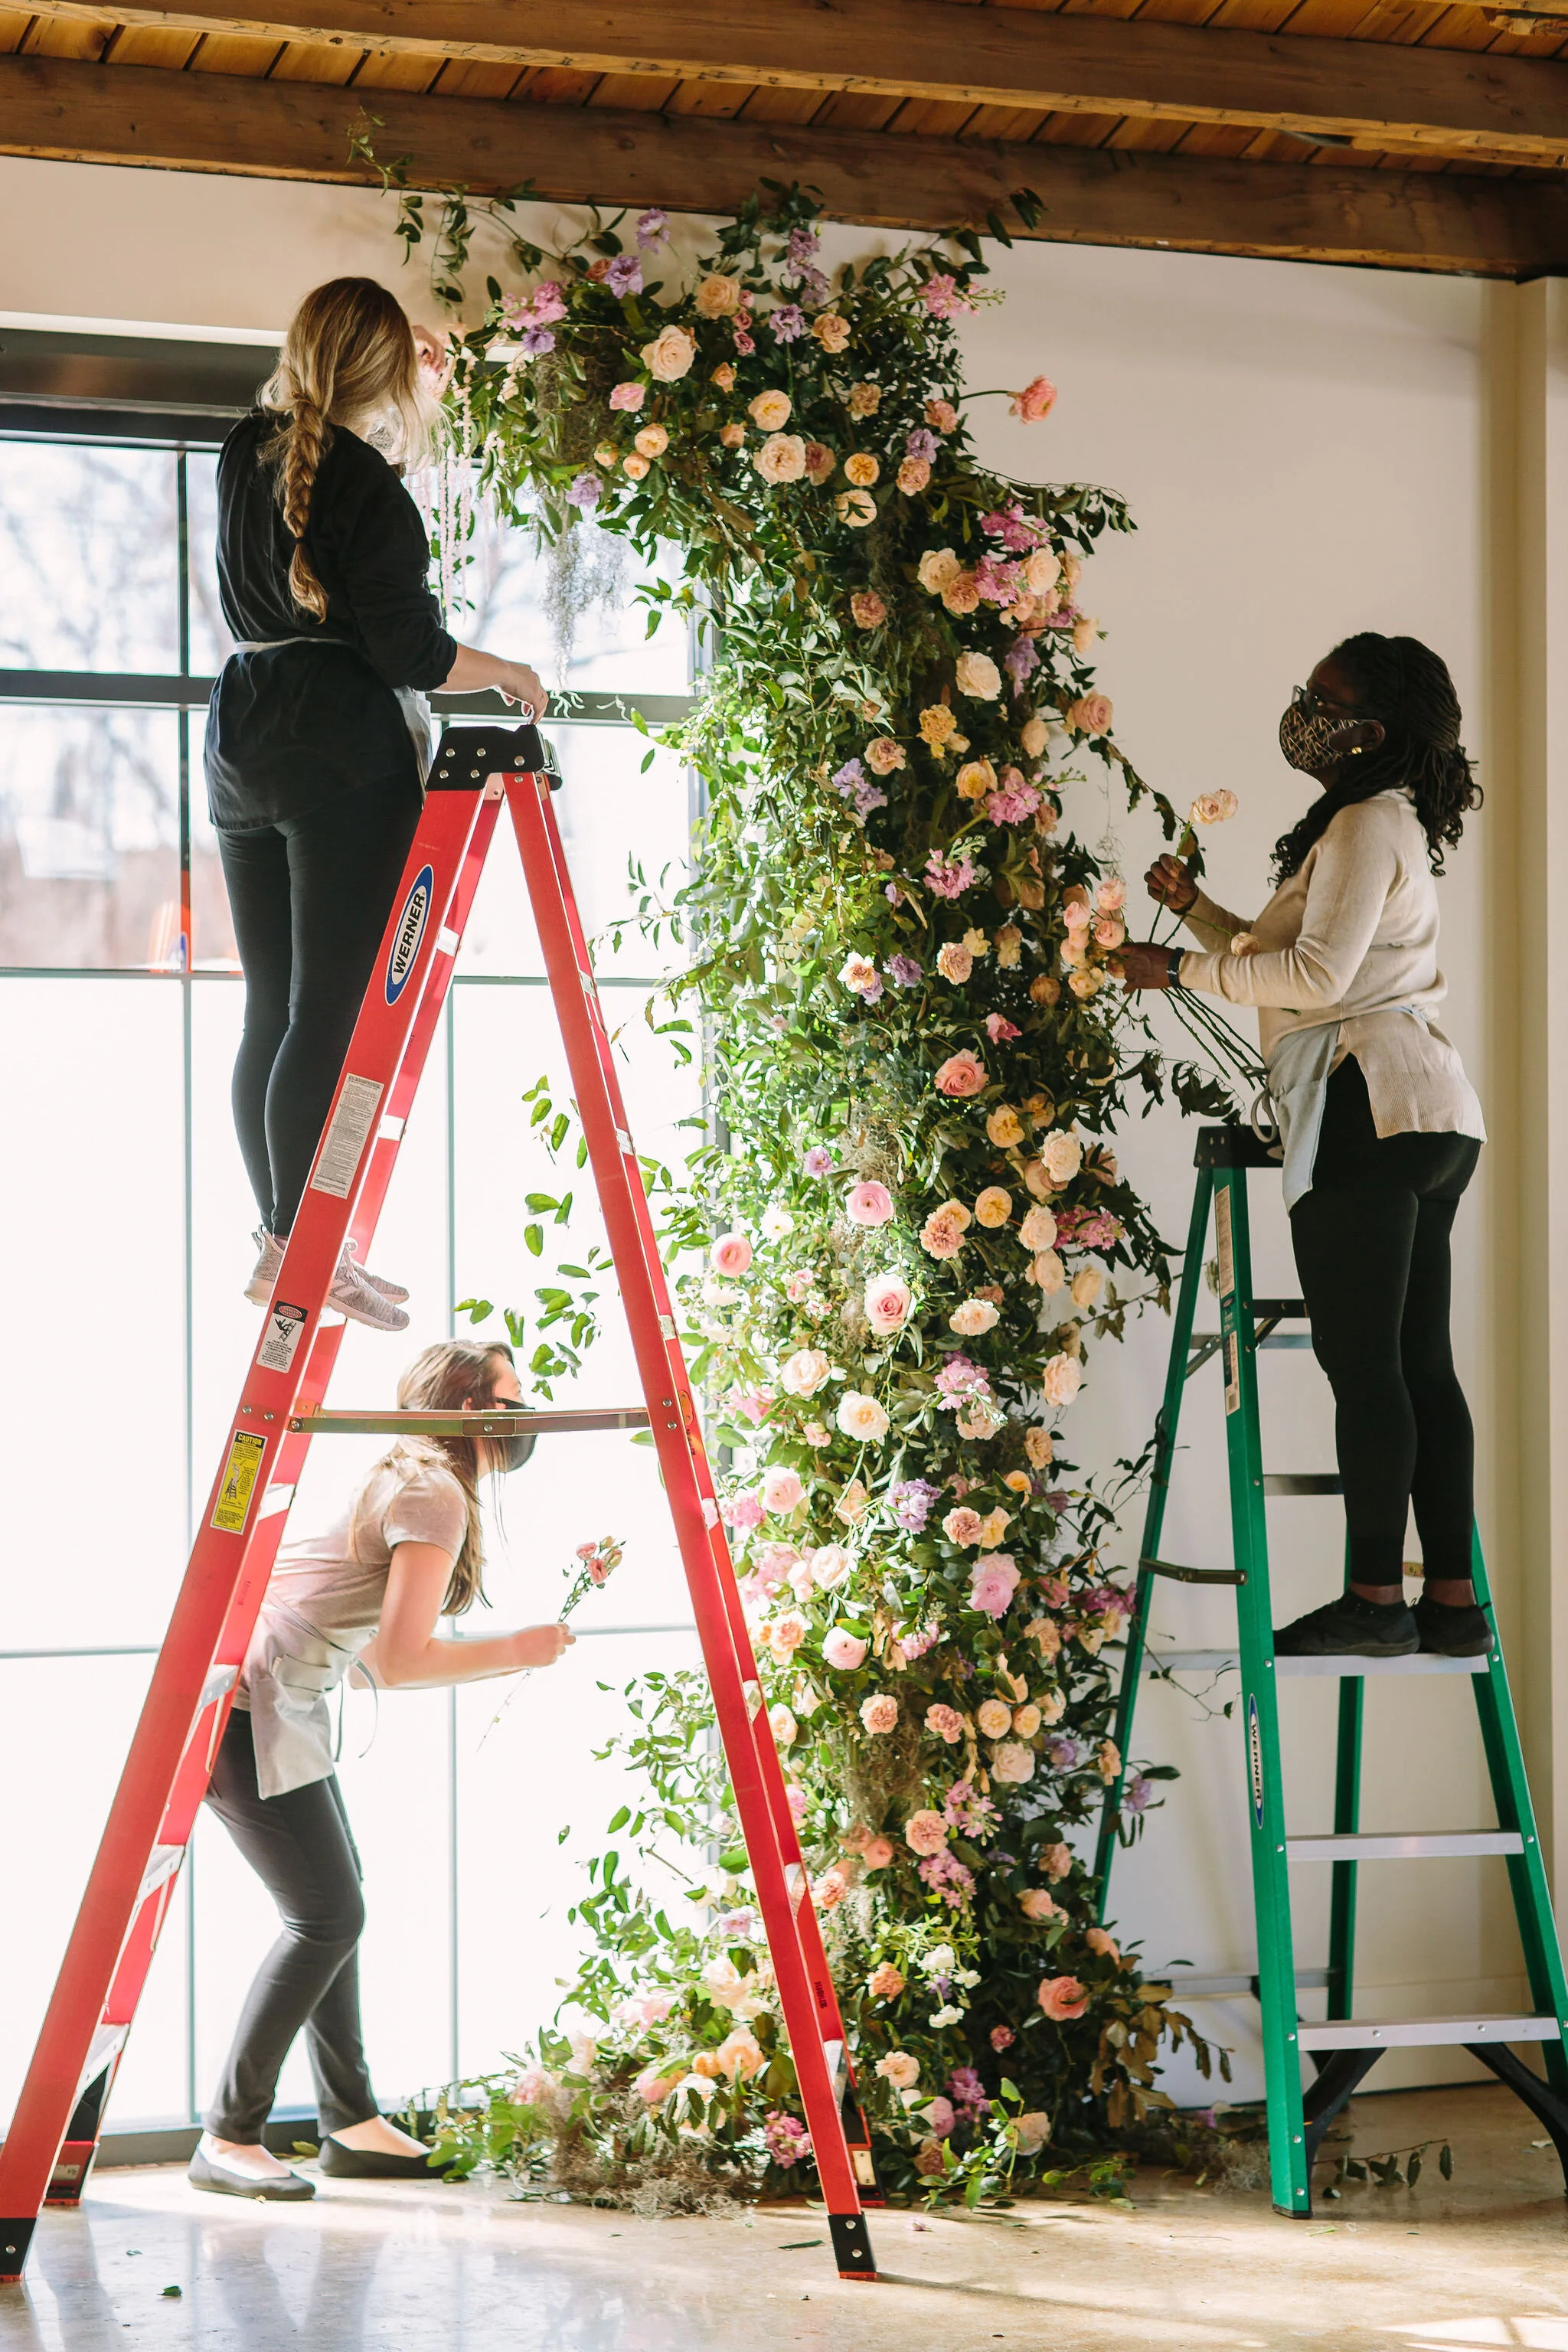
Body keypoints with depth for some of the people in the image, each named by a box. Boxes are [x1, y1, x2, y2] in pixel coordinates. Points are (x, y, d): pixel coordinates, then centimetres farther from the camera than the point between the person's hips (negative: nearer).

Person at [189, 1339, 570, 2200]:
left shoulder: (403, 1482, 19)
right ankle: (228, 2141, -6)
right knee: (326, 1916, -9)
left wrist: (517, 1652, 17)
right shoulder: (436, 1496, -12)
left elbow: (378, 1654, 18)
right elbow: (400, 1664, -15)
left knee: (333, 1907, 13)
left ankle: (351, 2122, 19)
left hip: (277, 1703, 11)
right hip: (247, 1703, -11)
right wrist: (515, 1652, -3)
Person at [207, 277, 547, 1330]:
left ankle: (287, 1239, 12)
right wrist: (508, 673, 4)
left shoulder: (248, 455, 11)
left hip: (246, 749, 8)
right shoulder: (369, 489, -12)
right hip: (348, 756, -8)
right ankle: (298, 1246, -12)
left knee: (271, 1008, 9)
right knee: (332, 1010, -8)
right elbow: (411, 652, -14)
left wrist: (418, 399, 42)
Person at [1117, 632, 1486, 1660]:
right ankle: (1453, 1599, 6)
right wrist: (1195, 906, 17)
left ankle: (1375, 1597, -10)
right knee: (1420, 1362, 7)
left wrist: (1183, 968, -7)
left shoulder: (1367, 825, -7)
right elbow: (1272, 954, 30)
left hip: (1368, 1111, -10)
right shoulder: (1393, 825, 25)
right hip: (1431, 1115, 10)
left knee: (1361, 1359, -9)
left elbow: (1316, 974, -16)